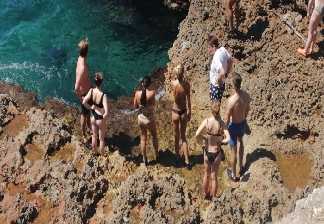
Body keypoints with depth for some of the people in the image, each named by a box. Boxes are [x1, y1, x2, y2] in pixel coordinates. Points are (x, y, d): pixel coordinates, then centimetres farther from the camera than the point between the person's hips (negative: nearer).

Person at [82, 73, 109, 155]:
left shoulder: (91, 91, -17)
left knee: (94, 136, 28)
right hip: (100, 119, -5)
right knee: (101, 139, 19)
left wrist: (90, 108, 0)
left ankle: (95, 153, 48)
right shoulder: (103, 95, -31)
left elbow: (84, 102, -15)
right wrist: (104, 118, -15)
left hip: (93, 117, 5)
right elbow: (106, 112, -34)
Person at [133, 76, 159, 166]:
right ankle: (157, 155, 40)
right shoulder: (152, 93, -23)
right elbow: (153, 104, -7)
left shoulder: (137, 93, -14)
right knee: (154, 136, 25)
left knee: (143, 139, 20)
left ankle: (145, 159, 32)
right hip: (150, 119, -2)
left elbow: (135, 106, -2)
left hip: (141, 118, 3)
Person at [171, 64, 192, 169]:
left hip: (176, 111, -2)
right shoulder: (187, 84, -14)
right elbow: (188, 99, -7)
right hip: (184, 111, 2)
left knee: (176, 135, 17)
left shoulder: (173, 83, -19)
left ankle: (177, 155, 35)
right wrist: (189, 112, 4)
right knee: (183, 136, 14)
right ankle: (187, 160, 11)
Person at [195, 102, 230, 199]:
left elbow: (197, 135, -25)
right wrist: (219, 141, -9)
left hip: (207, 152, 1)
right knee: (214, 176, 19)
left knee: (206, 174, 26)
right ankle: (213, 197, 35)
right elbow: (228, 139, -27)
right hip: (217, 153, -1)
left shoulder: (206, 121, -18)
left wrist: (205, 138, -5)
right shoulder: (222, 123, -18)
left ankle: (206, 194, 45)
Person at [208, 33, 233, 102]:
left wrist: (218, 81, -22)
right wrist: (226, 74, 12)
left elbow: (222, 73, -41)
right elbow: (230, 60, 10)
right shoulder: (223, 49, -5)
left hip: (216, 86, -9)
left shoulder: (217, 58, -31)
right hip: (222, 84, 9)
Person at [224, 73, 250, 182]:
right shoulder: (246, 95, -16)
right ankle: (241, 166, 51)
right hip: (242, 123, 6)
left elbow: (227, 118, -24)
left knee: (234, 150, 12)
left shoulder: (231, 100, -35)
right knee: (240, 142, 33)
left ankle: (234, 175, 32)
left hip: (234, 126, -6)